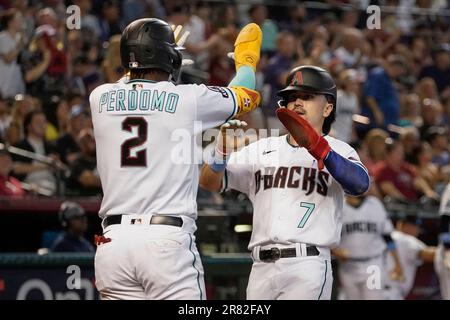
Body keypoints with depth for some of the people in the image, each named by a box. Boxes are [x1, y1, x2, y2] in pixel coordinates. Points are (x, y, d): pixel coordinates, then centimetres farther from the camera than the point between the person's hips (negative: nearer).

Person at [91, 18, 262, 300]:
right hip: (168, 241, -4)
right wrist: (246, 60, 40)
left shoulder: (100, 98, 9)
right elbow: (246, 94, 18)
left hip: (112, 242, 4)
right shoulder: (189, 98, -1)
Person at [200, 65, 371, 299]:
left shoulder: (337, 150, 6)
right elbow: (209, 182, 11)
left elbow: (360, 184, -16)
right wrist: (222, 152, -11)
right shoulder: (262, 149, 17)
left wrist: (318, 149, -29)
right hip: (261, 269, 5)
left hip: (308, 267, -4)